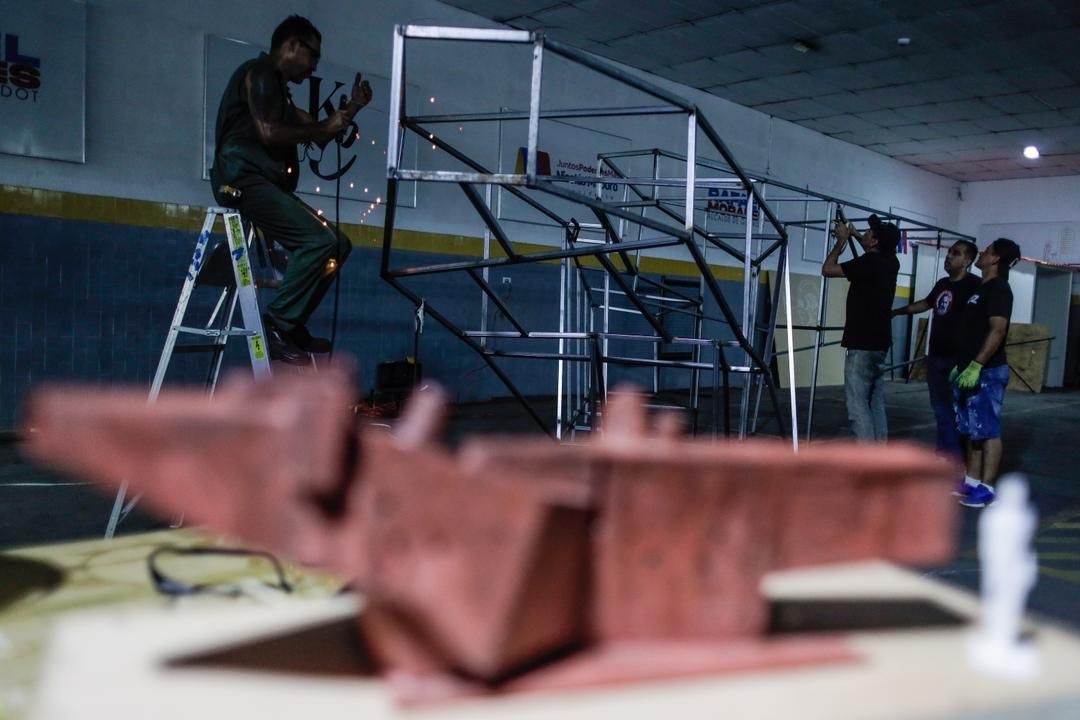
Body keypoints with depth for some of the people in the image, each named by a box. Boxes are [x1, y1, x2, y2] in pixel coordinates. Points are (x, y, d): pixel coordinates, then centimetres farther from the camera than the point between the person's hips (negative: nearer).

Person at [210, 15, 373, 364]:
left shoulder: (278, 88, 26)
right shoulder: (260, 73, -4)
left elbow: (317, 135, 24)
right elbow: (269, 134, -18)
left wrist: (352, 107, 14)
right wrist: (323, 128, -8)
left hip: (263, 183, 10)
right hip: (244, 179, -10)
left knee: (337, 244, 5)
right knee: (320, 240, -23)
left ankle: (291, 326, 4)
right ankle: (276, 327, -18)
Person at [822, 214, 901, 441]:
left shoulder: (869, 262, -15)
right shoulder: (890, 263, 9)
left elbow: (827, 269, -11)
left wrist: (841, 241, 1)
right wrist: (855, 234, 30)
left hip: (862, 344, -9)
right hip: (879, 343, 9)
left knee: (857, 403, -7)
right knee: (876, 402, 11)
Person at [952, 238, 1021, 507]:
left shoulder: (998, 288, -12)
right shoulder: (982, 288, 18)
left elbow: (997, 330, -22)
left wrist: (976, 366, -26)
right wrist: (961, 365, 21)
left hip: (986, 372, -10)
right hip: (971, 370, 10)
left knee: (988, 431, -6)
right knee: (972, 430, 12)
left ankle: (986, 488, -3)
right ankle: (971, 481, 19)